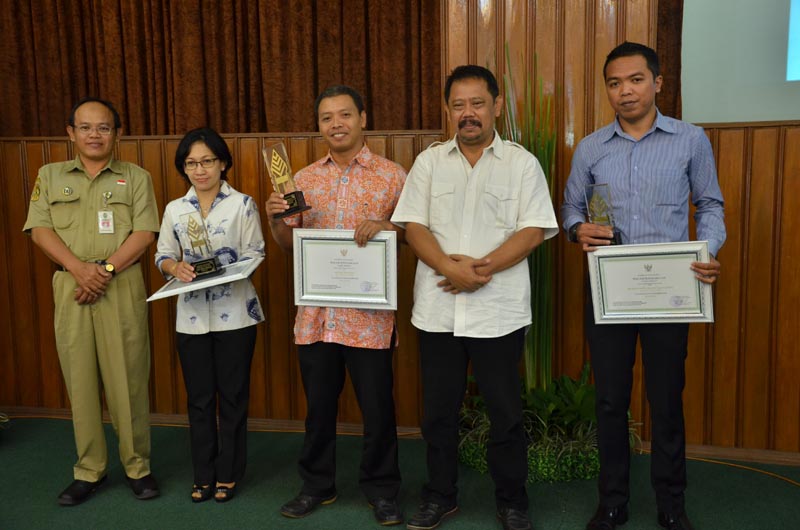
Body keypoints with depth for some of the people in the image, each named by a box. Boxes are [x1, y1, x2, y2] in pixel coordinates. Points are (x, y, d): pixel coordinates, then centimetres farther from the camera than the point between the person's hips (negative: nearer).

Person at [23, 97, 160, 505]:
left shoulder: (136, 177, 8)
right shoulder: (50, 176, 13)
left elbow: (144, 233, -1)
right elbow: (40, 230, 3)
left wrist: (107, 268, -13)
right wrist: (78, 267, -13)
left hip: (123, 286, -2)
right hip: (70, 287, 2)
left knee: (128, 378, -1)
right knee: (80, 379, 5)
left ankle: (138, 467, 11)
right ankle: (89, 471, 16)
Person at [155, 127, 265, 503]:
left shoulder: (242, 204, -2)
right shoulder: (175, 210, 8)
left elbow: (255, 254, -5)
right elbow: (163, 256, 10)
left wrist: (227, 271, -22)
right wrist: (175, 267, -12)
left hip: (234, 312, -3)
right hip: (192, 314, 3)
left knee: (232, 395, 7)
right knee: (199, 397, 10)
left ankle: (228, 473, 21)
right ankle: (203, 474, 25)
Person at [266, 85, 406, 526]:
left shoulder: (391, 176, 1)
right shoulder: (303, 179, 11)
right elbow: (288, 243, 14)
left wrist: (385, 226, -20)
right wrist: (275, 218, -6)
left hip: (369, 316, -3)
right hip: (315, 315, 3)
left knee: (377, 406, 6)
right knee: (318, 404, 14)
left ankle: (380, 489, 25)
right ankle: (317, 484, 32)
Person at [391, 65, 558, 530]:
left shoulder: (522, 163, 3)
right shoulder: (430, 161, 9)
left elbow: (533, 231, -5)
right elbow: (413, 226, 2)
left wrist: (481, 268, -15)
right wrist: (450, 268, -14)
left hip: (499, 310, -2)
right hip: (437, 308, 2)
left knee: (505, 410, 7)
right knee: (439, 408, 12)